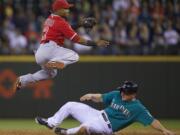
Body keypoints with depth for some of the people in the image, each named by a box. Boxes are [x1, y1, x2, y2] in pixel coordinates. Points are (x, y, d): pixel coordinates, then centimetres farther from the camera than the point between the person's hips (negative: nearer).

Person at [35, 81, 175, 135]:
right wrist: (92, 96, -11)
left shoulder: (138, 108, -14)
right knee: (70, 105, 7)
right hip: (98, 115, 7)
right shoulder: (116, 95, 4)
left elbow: (152, 120, -18)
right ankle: (51, 123, 19)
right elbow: (101, 98, 10)